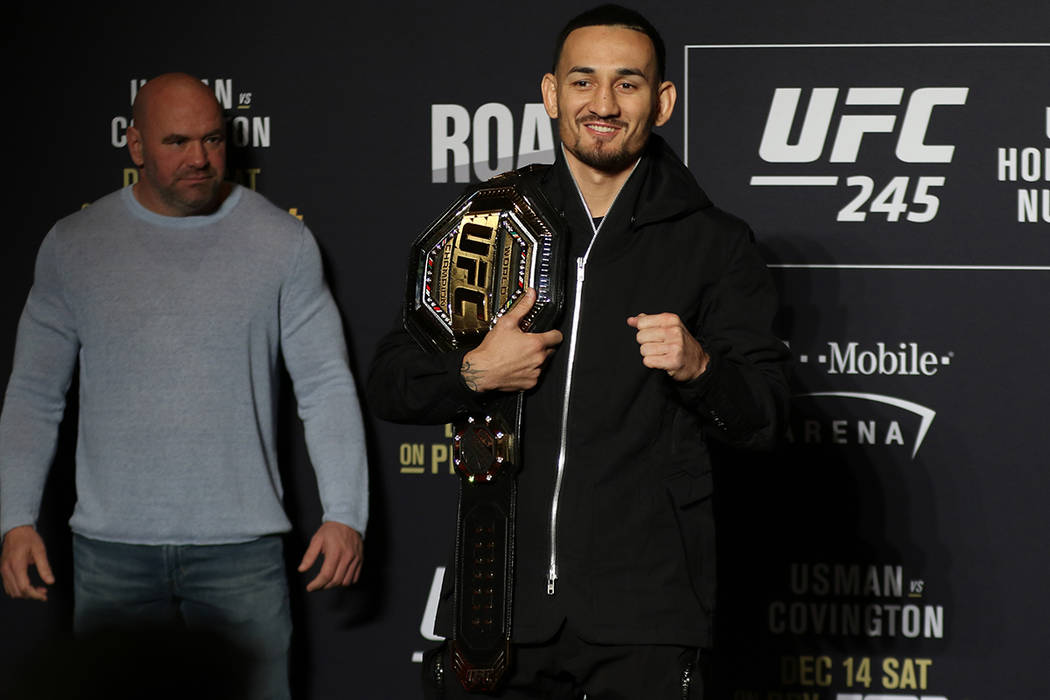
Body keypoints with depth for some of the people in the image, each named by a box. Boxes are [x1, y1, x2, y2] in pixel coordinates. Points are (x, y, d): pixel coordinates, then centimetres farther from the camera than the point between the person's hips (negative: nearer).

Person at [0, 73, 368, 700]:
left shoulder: (282, 242, 2)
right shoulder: (73, 246, 5)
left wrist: (345, 514, -8)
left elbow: (327, 388, 2)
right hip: (112, 552, 1)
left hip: (241, 549, -1)